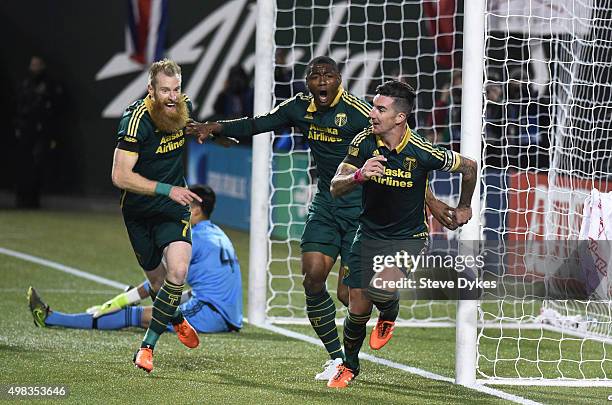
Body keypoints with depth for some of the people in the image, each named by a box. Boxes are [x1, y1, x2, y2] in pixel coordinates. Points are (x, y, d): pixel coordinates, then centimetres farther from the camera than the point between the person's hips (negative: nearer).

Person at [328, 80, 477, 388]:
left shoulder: (422, 152, -21)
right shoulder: (364, 142, -13)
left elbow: (468, 166, -3)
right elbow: (336, 188, -15)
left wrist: (464, 207, 13)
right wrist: (358, 176, -37)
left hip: (409, 238, -3)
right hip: (369, 233, 3)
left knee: (381, 289, -29)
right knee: (357, 308, 3)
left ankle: (389, 314, 10)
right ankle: (349, 365, 31)